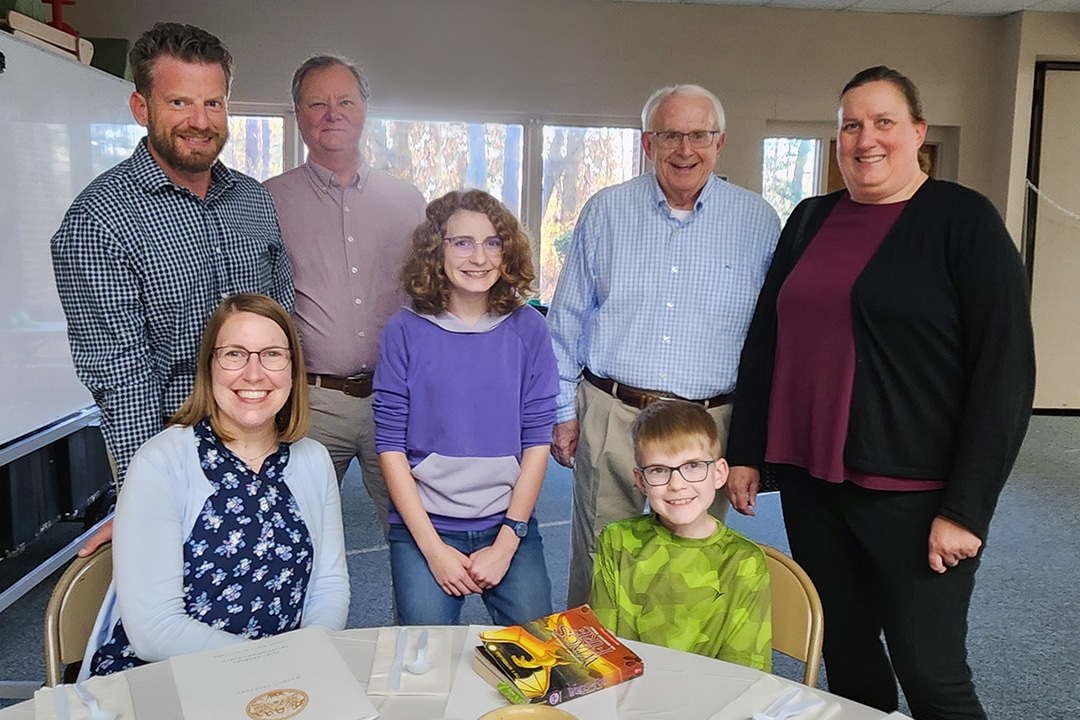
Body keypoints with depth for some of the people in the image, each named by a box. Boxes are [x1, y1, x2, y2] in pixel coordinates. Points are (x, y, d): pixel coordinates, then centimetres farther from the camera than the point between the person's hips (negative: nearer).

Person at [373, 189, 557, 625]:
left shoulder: (528, 330, 0)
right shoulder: (406, 331, -3)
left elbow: (538, 441, 0)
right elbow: (390, 445, -4)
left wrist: (506, 544, -7)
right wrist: (433, 548, -9)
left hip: (509, 524, 1)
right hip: (423, 525, -1)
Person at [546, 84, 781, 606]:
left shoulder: (758, 221, 3)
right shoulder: (606, 210, 4)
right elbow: (568, 319, 8)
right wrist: (563, 411, 6)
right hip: (610, 415, 1)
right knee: (598, 566, 9)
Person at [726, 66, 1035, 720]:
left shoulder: (964, 219, -5)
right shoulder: (810, 220, 11)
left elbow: (1004, 370, -10)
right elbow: (766, 340, 14)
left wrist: (966, 507, -14)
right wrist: (746, 451, 10)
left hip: (911, 493, -5)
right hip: (809, 479, 5)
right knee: (843, 653, 15)